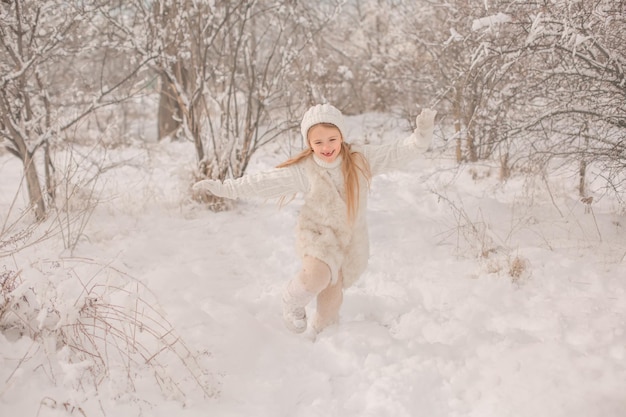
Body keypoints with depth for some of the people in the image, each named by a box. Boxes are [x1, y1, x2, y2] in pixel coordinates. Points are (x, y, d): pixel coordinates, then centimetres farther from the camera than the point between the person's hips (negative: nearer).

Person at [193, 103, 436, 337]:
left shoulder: (361, 159, -14)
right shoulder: (302, 170, -17)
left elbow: (399, 152, -15)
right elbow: (263, 182, -15)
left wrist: (422, 134, -32)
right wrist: (223, 188, -19)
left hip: (351, 238, 2)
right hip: (318, 233, -2)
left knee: (332, 296, 15)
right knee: (316, 276, -32)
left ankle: (320, 332, 45)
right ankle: (293, 303, 2)